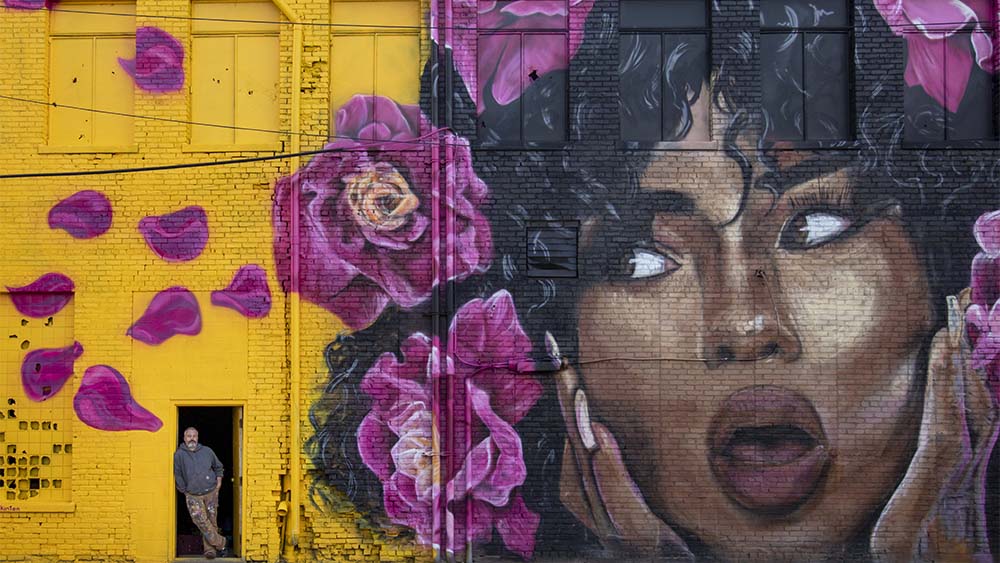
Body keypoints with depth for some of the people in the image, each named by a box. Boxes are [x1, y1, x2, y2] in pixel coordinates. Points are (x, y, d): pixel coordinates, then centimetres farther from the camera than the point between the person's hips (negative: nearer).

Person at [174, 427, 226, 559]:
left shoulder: (207, 451, 6)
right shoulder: (179, 455, -3)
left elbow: (218, 466, 21)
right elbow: (177, 475, 2)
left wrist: (219, 481, 10)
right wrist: (185, 491, 1)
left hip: (211, 492, 2)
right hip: (192, 495, -2)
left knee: (211, 521, 2)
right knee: (199, 519, -19)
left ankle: (210, 548, 10)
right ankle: (219, 542, -10)